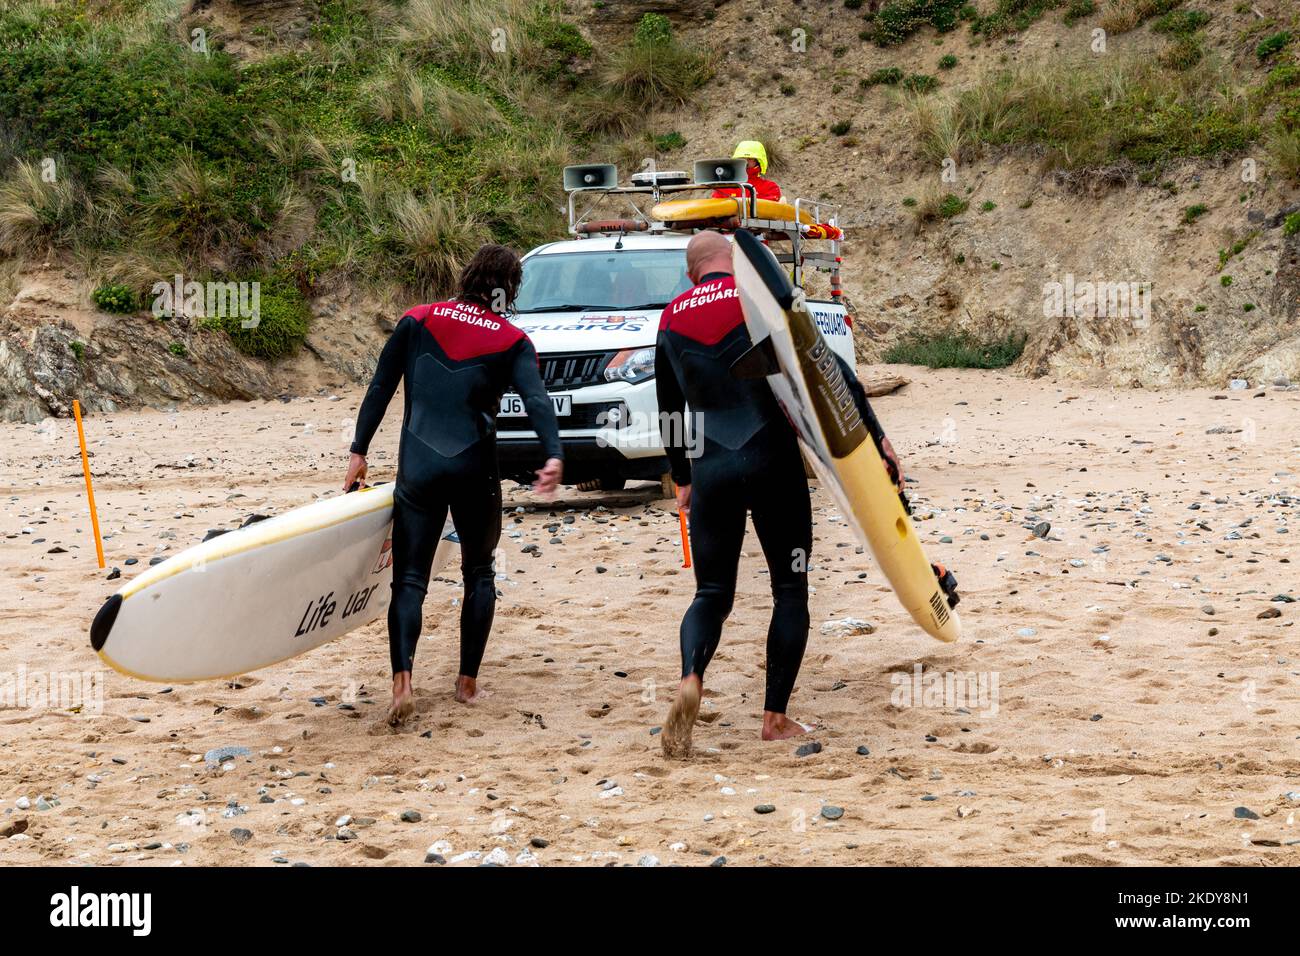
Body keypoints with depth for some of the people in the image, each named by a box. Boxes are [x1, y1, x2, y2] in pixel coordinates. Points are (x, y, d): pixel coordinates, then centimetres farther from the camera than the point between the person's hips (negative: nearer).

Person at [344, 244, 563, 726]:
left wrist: (359, 452, 9)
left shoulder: (418, 321, 5)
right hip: (475, 470, 0)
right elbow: (536, 400, -15)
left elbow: (380, 389, 4)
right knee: (479, 573, 20)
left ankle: (402, 681, -20)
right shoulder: (512, 341, 1)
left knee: (410, 578, 2)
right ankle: (468, 681, 18)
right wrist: (554, 456, -26)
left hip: (417, 470, 0)